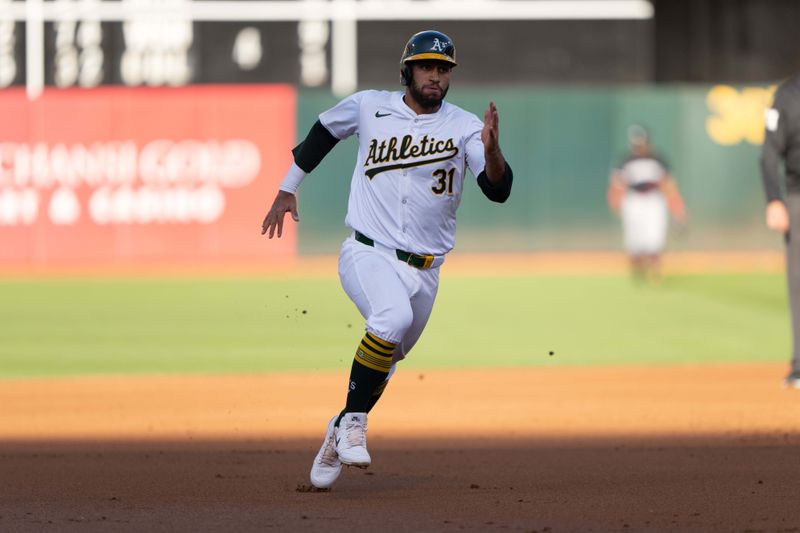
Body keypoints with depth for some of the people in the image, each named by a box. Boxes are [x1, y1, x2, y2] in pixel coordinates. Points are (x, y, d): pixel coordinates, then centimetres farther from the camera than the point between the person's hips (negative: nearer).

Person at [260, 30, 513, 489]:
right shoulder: (368, 107, 0)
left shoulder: (465, 126, -2)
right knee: (393, 317, -32)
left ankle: (341, 432, 35)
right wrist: (287, 189, 22)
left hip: (423, 271, 3)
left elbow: (500, 190, -14)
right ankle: (354, 420, -19)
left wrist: (491, 152, -34)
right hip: (367, 255, -3)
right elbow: (323, 132, 20)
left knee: (385, 360, 10)